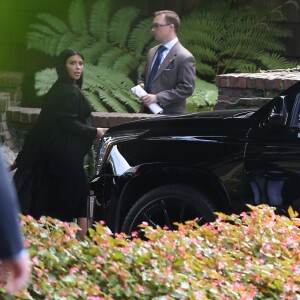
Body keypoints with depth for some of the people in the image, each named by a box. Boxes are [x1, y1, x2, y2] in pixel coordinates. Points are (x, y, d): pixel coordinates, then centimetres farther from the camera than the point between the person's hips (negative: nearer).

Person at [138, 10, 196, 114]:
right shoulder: (152, 52, 15)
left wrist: (157, 97, -20)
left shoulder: (185, 58, -10)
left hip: (169, 115, -7)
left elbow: (187, 88, -16)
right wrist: (141, 86, 2)